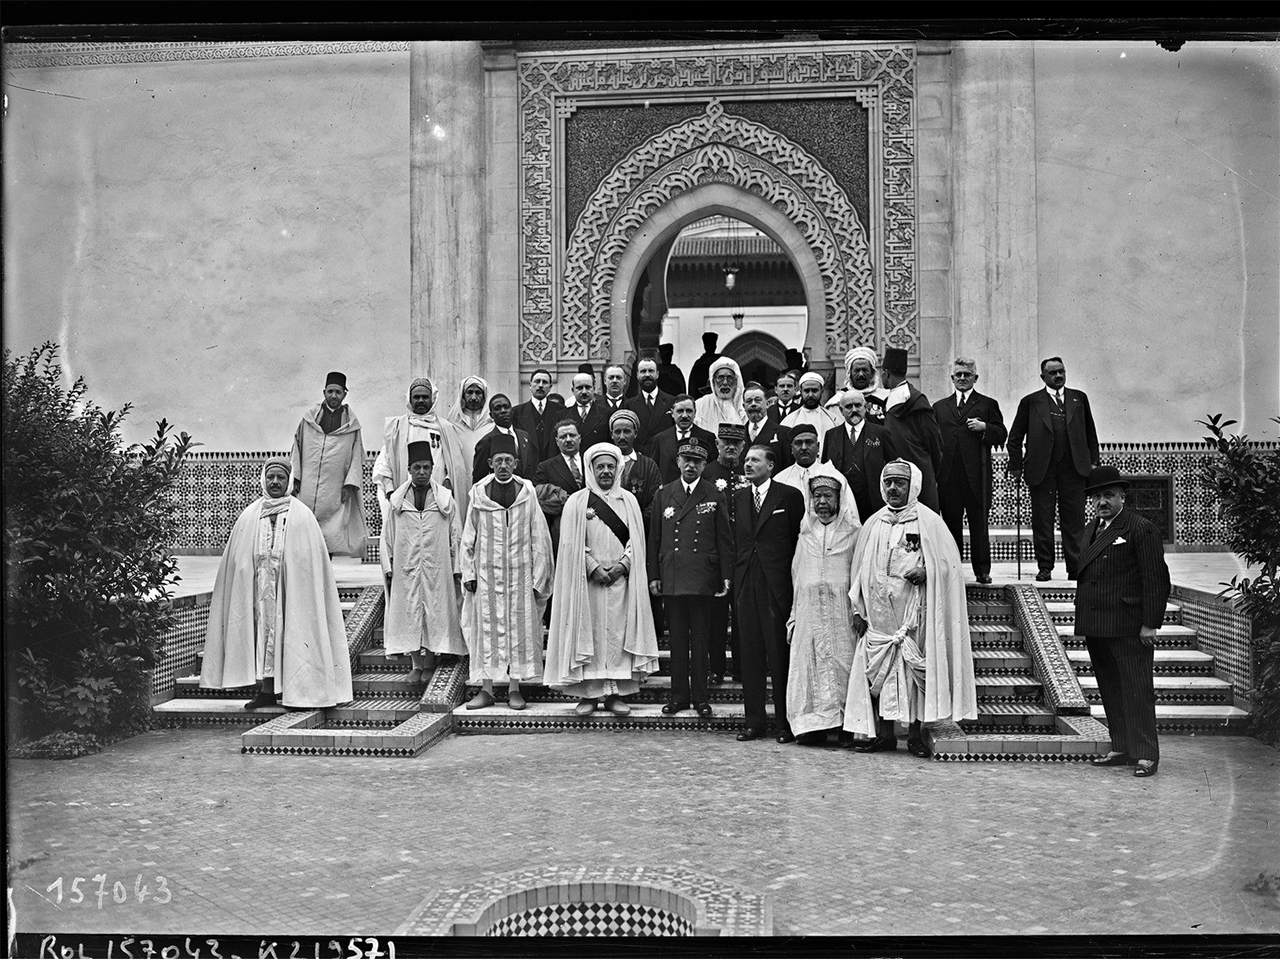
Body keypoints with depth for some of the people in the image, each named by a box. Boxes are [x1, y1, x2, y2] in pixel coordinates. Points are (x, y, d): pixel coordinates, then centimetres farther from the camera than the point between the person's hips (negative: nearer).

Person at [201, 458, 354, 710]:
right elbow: (236, 562, 10)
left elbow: (314, 562, -2)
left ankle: (299, 691, 5)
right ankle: (266, 689, 9)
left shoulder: (302, 516, 1)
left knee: (292, 632, -2)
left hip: (293, 589, -2)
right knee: (262, 628, 2)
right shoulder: (249, 517, 8)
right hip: (258, 587, 2)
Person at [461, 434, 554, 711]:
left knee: (519, 626, 2)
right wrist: (468, 573, 3)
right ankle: (486, 689, 8)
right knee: (487, 627, 2)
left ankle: (514, 689, 10)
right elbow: (468, 537, 7)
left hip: (520, 571, 0)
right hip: (487, 570, 0)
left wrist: (538, 576, -2)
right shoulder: (478, 493, 2)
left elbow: (539, 537, 2)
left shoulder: (527, 492, 1)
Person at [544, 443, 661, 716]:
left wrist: (623, 564, -8)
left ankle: (616, 694, 5)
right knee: (588, 634, -1)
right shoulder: (576, 502, 3)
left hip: (621, 579, 2)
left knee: (619, 634, 0)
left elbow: (637, 541, 7)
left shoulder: (629, 501, 10)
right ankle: (588, 693, 4)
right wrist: (593, 567, -11)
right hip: (587, 580, -2)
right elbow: (571, 543, -2)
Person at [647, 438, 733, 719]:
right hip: (671, 578, 2)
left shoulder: (714, 496, 4)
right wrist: (653, 575, 4)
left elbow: (725, 540, 4)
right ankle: (679, 695, 15)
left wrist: (727, 576, -3)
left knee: (700, 639, 2)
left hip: (702, 578, -2)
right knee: (677, 639, 6)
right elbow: (654, 538, 10)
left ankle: (701, 696, 11)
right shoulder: (664, 495, 9)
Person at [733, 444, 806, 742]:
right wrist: (733, 577, 4)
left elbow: (800, 539, -1)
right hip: (745, 582, 5)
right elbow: (734, 540, 13)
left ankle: (785, 721, 6)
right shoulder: (737, 497, 14)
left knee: (780, 653, -2)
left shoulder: (790, 496, 0)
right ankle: (754, 720, 13)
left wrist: (795, 579, -5)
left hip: (777, 583, -4)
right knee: (750, 653, 6)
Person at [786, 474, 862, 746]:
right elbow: (796, 577, 15)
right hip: (809, 611, 3)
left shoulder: (853, 533, 4)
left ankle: (846, 725, -1)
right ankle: (814, 724, 3)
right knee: (810, 664, 0)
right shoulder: (805, 534, 15)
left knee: (842, 662, -4)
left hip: (841, 612, -3)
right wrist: (794, 616, 8)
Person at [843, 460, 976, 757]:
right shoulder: (873, 524, 13)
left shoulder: (929, 522, 2)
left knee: (915, 671, -3)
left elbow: (947, 563, 1)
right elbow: (860, 570, 15)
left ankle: (915, 734, 7)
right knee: (879, 671, 1)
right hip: (879, 612, 3)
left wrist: (926, 571, -19)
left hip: (914, 610, -3)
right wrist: (858, 610, 9)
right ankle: (884, 734, 10)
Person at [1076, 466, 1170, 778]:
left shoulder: (1141, 529, -6)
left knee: (1137, 690, -4)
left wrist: (1151, 624, -14)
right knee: (1110, 691, 11)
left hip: (1129, 628, -8)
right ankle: (1121, 748, 19)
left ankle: (1145, 755, 1)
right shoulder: (1090, 529, 17)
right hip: (1095, 628, 8)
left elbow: (1155, 579, -10)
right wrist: (1082, 622, 15)